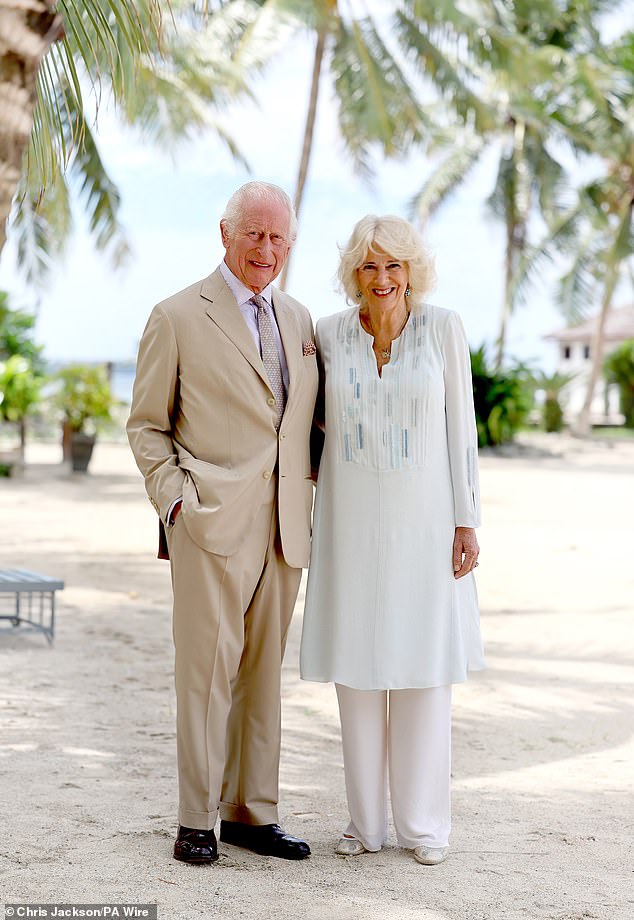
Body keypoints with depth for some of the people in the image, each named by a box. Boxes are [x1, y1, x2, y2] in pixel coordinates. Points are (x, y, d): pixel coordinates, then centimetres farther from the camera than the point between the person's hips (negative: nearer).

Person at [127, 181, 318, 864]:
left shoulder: (298, 320, 15)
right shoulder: (178, 318, -1)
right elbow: (146, 425, 2)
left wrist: (307, 495, 10)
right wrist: (176, 501, -8)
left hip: (284, 526, 5)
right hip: (213, 523, -5)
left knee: (264, 670, 9)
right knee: (207, 668, -5)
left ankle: (251, 812, 18)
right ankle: (196, 821, 4)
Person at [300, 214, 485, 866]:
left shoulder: (443, 328, -5)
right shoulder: (328, 334, -1)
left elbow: (459, 426, -3)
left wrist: (466, 521, -6)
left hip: (423, 517, -2)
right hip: (351, 519, 2)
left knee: (424, 665, 2)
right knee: (357, 665, 5)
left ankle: (423, 822, 14)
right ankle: (366, 818, 18)